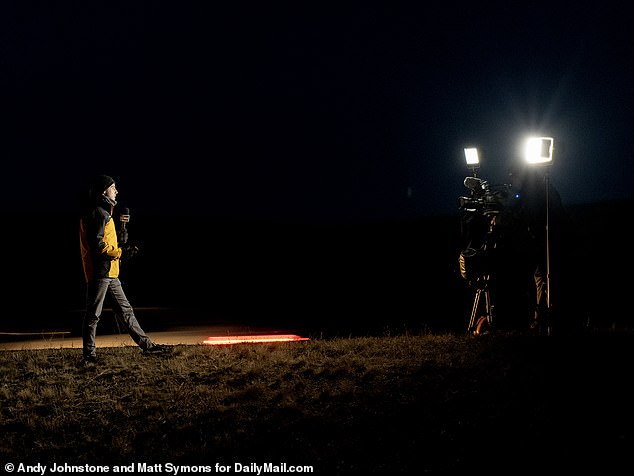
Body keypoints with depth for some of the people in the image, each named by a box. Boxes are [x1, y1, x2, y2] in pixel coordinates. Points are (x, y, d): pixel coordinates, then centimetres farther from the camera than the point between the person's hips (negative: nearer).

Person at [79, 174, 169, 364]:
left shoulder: (103, 212, 20)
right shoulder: (98, 212, -13)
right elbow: (97, 245, -21)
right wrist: (120, 252, -12)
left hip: (109, 273, 11)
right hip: (100, 272, -11)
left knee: (126, 310, 12)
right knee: (93, 315, -2)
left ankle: (146, 345, 16)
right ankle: (89, 356, 4)